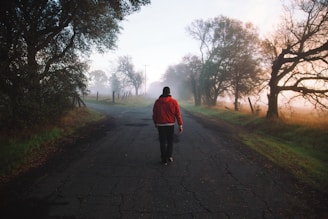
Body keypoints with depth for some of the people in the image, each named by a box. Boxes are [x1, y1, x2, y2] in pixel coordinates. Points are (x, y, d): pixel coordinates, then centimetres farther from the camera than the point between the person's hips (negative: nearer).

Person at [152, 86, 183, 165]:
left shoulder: (157, 102, -1)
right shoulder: (174, 101, -5)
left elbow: (154, 114, 5)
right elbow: (178, 114, -7)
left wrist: (155, 123, 19)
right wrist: (180, 125, -2)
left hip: (161, 125, 0)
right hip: (171, 124, 0)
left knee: (163, 142, 8)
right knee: (170, 141, 18)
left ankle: (164, 160, 12)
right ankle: (169, 156, 4)